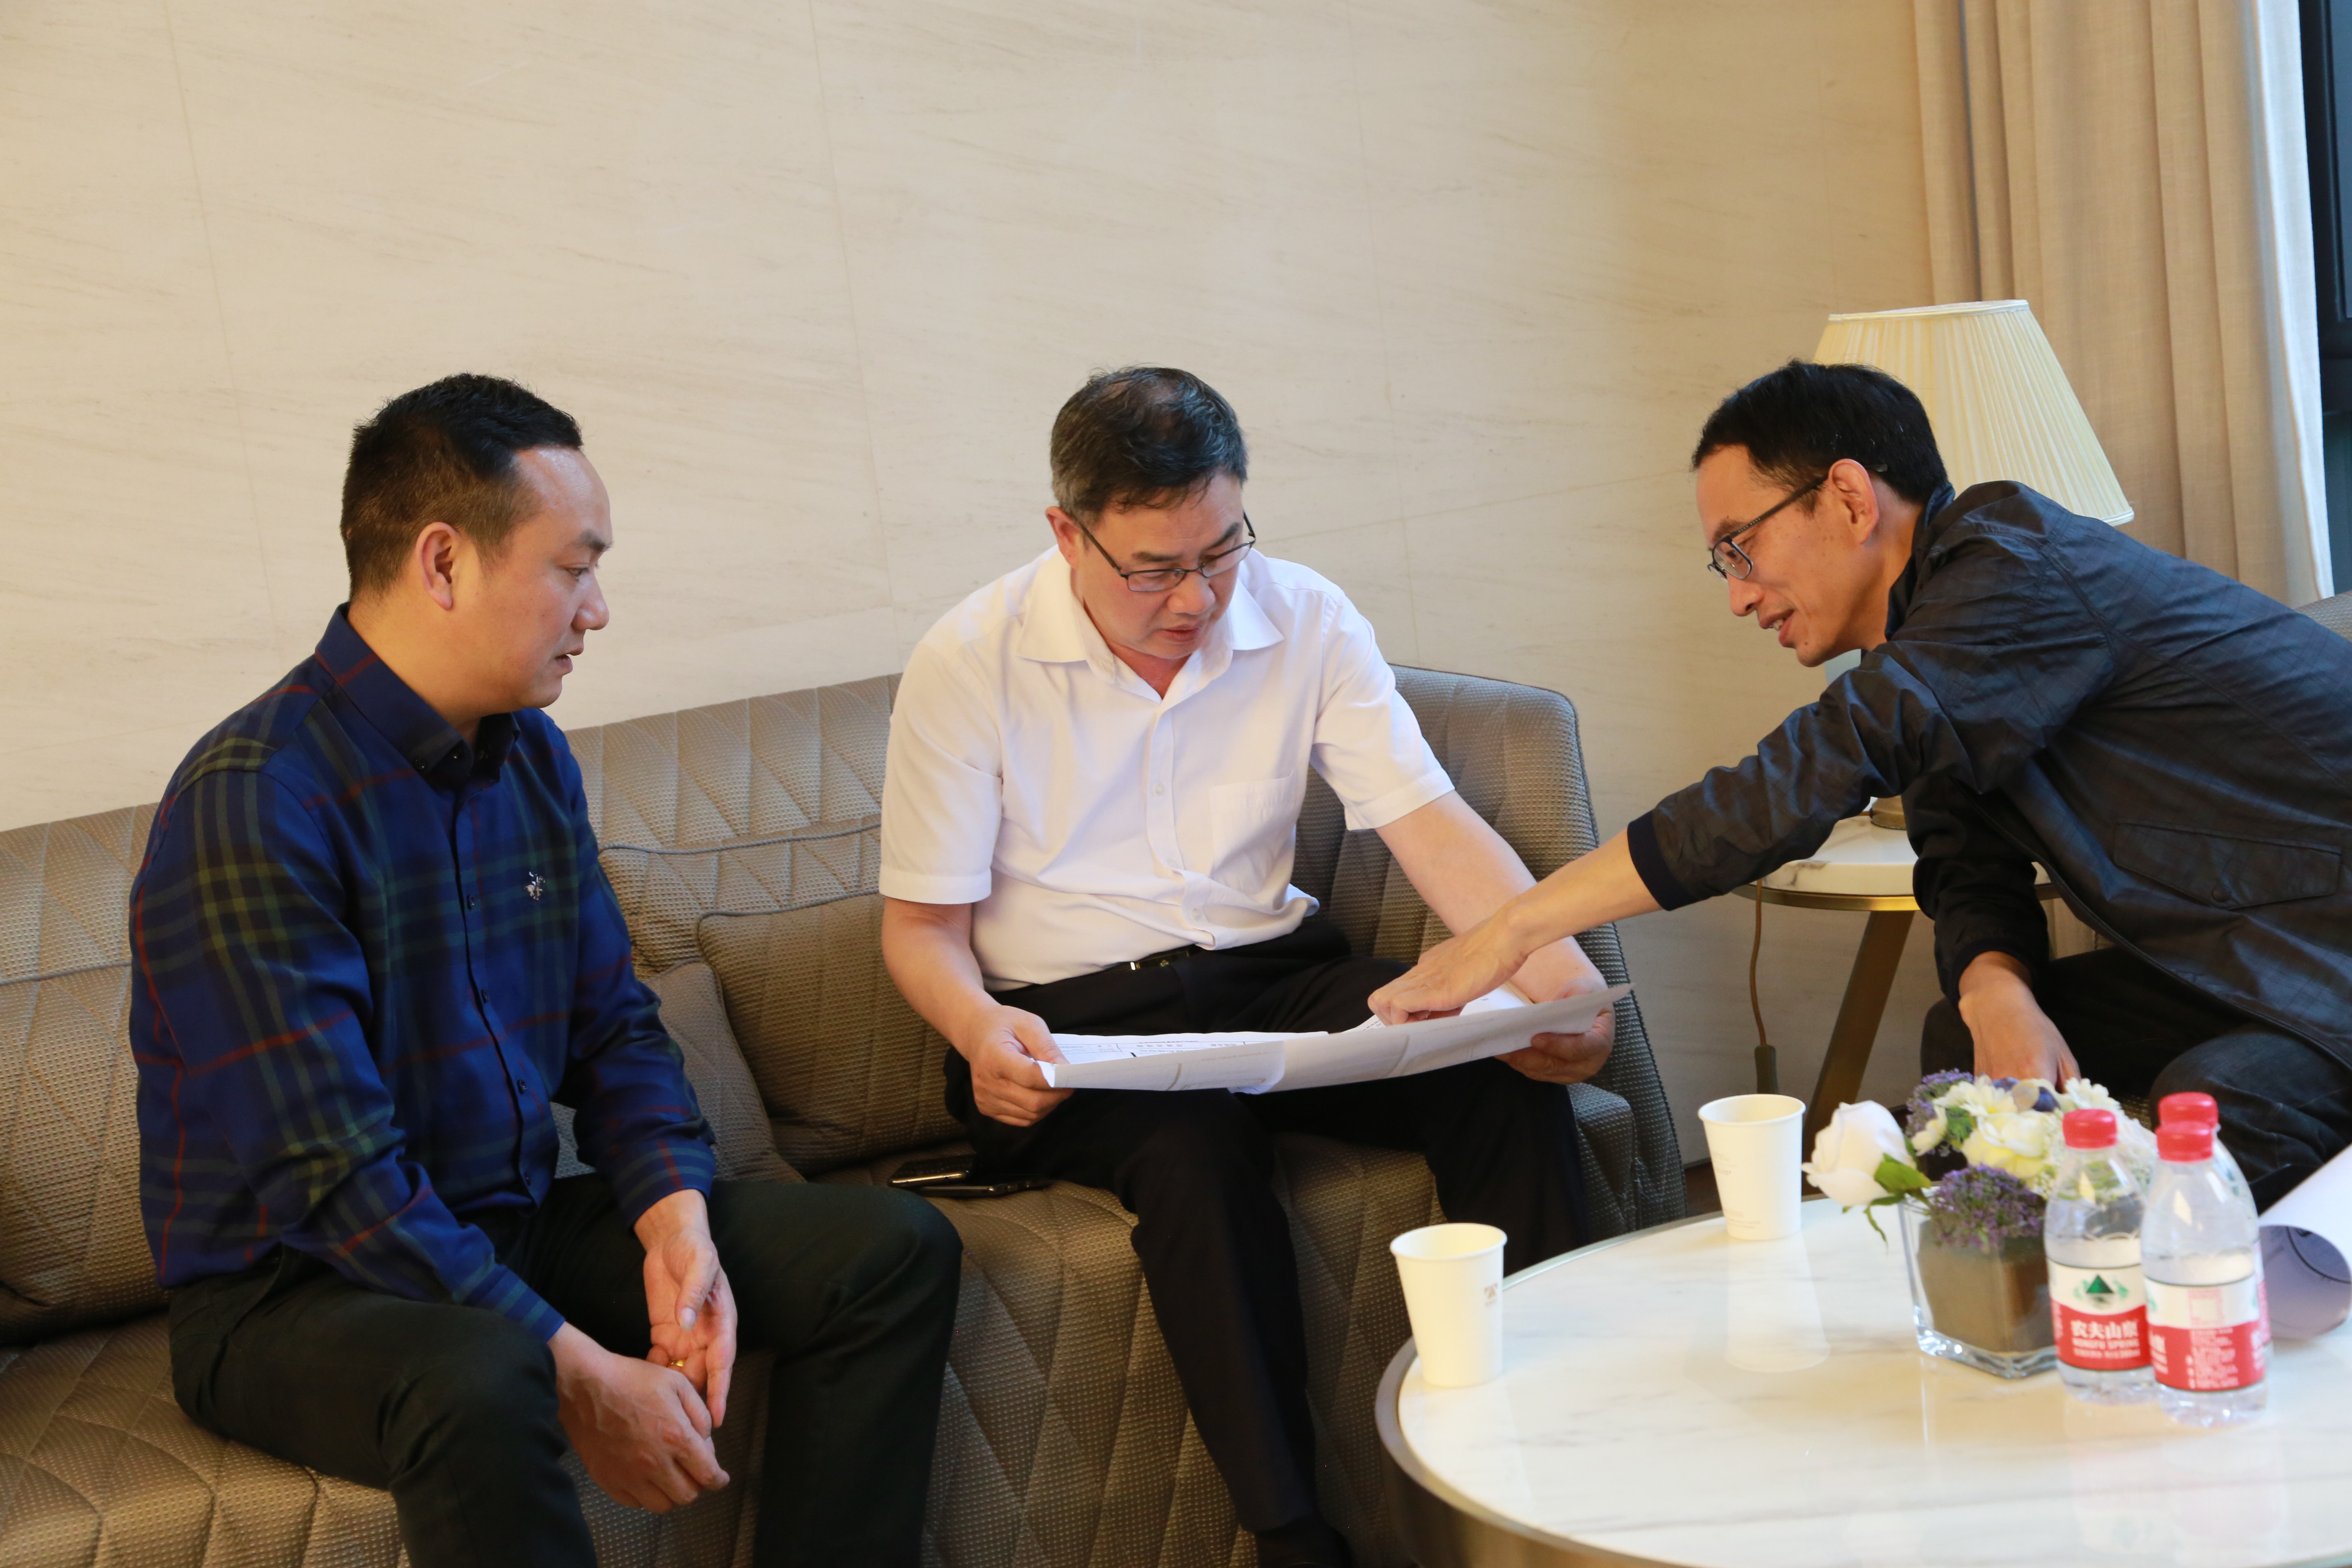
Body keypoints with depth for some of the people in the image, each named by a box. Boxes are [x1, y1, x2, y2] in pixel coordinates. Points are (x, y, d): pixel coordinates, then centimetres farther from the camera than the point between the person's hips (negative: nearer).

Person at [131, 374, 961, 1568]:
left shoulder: (532, 756, 5)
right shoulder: (253, 801, -21)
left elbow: (613, 1024, 11)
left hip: (516, 1226, 8)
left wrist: (676, 1226, -9)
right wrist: (578, 1374, -26)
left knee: (893, 1249, -1)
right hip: (293, 1287, -8)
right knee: (480, 1386, -40)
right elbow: (332, 1172, -25)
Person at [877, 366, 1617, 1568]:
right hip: (1076, 1016, -3)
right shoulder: (970, 662, -7)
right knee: (1197, 1145, -37)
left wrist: (1559, 974, -25)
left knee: (1508, 1078, -24)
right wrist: (980, 1031, -27)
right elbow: (922, 923, -3)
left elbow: (1430, 825, -6)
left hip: (1275, 972, 3)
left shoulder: (1305, 620, 0)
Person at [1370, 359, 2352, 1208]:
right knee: (1967, 1037, 0)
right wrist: (1999, 993, -19)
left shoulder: (2016, 565, -21)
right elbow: (1969, 879, 7)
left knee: (2210, 1104, -32)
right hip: (2237, 953, 9)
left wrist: (1512, 931, -27)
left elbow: (1796, 786, -29)